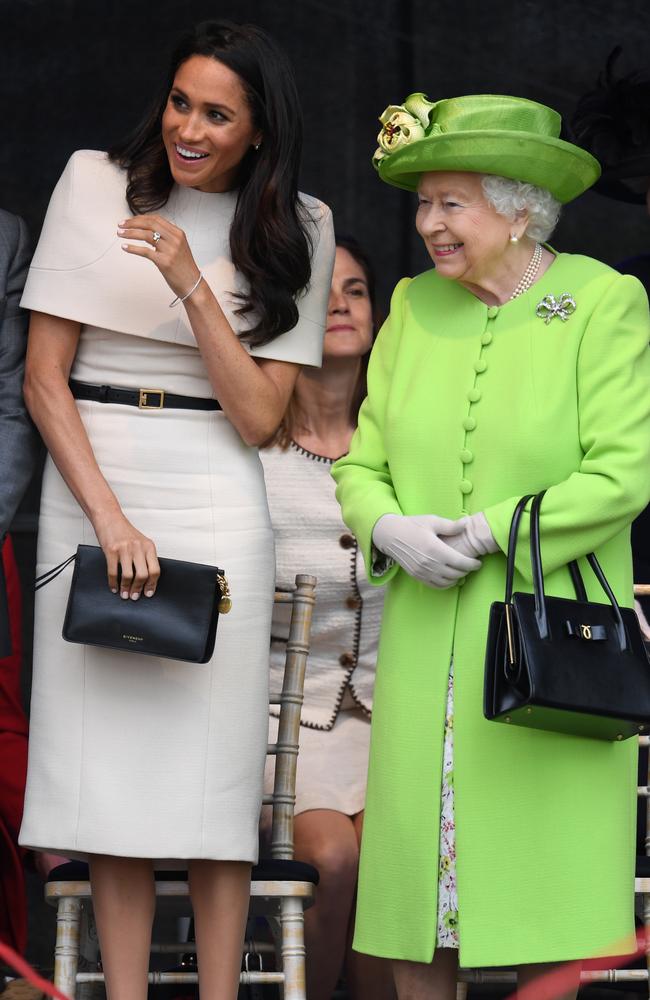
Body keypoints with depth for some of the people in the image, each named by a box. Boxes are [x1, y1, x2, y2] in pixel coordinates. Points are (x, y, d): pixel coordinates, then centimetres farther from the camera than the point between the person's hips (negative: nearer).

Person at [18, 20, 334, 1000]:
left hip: (216, 503, 0)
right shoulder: (96, 182, 1)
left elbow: (259, 415, -2)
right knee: (109, 753, -2)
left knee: (212, 756, -3)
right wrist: (109, 517, -10)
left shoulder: (294, 228, 5)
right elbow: (43, 376, -1)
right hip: (88, 486, 0)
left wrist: (192, 284, -14)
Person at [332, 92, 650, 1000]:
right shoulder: (415, 307, 9)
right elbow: (361, 465, 9)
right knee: (412, 856, 4)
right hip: (428, 642, 5)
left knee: (540, 871, -2)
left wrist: (486, 535, -16)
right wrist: (394, 533, -12)